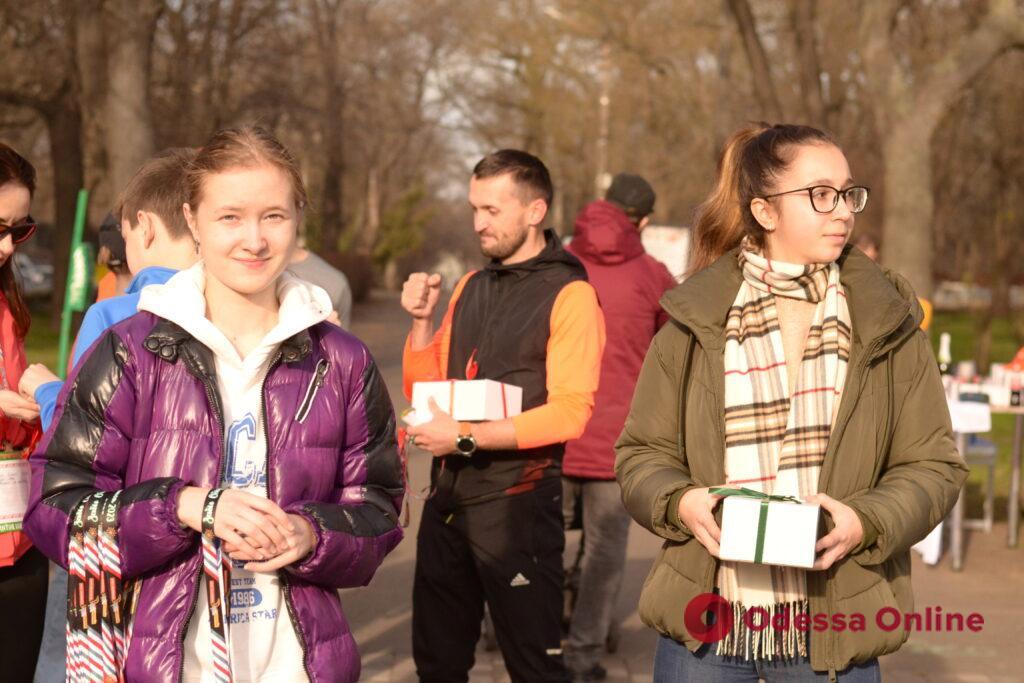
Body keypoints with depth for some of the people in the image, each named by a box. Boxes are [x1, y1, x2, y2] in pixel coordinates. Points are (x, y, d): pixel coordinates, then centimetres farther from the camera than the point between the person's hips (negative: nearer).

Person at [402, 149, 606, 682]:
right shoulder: (471, 288, 12)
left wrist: (466, 438, -20)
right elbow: (424, 389, 16)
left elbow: (569, 412, -19)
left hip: (518, 500, -7)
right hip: (449, 496, 7)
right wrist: (422, 320, 0)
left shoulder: (569, 294, -9)